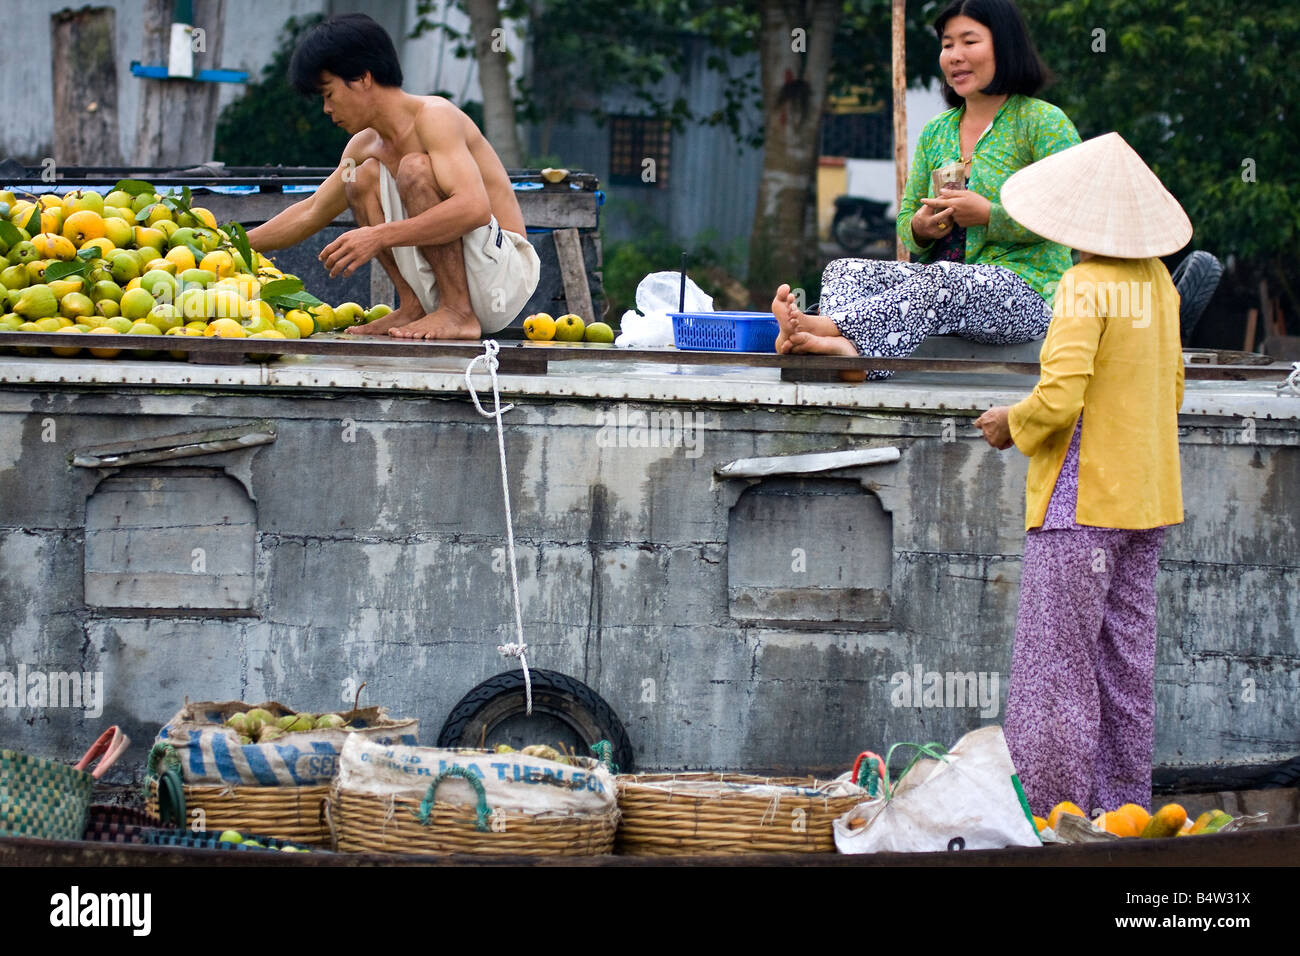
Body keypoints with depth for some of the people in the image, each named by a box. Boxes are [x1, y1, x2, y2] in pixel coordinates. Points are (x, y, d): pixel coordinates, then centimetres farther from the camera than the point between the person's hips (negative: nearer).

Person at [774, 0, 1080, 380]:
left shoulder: (1044, 122, 1)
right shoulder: (936, 132, 20)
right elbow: (906, 221, 22)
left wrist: (989, 215, -16)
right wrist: (920, 229, -3)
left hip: (1026, 290, -6)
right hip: (944, 285, 6)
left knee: (943, 280, -39)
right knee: (845, 271, -20)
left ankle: (830, 327, -58)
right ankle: (846, 348, -55)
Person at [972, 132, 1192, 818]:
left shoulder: (1087, 287, -17)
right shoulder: (1157, 282, 7)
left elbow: (1060, 397, -23)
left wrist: (1012, 423, -5)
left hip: (1082, 501, -8)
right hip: (1146, 500, 8)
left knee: (1055, 670, -5)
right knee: (1124, 665, 13)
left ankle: (1055, 816, -6)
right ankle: (1124, 806, 16)